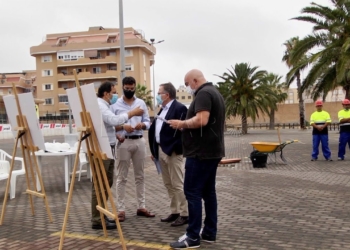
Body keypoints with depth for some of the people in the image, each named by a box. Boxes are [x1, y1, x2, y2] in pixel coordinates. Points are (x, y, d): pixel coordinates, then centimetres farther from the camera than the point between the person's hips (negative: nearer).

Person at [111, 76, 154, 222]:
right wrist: (123, 127, -20)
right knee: (121, 177, 0)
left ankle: (141, 207, 19)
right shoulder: (115, 104, 0)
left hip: (139, 141, 4)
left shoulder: (141, 103, 10)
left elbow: (147, 122, 8)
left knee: (140, 176, 10)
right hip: (124, 142, -3)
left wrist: (142, 125, -14)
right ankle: (121, 209, 4)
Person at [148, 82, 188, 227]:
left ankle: (185, 215, 5)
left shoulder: (179, 108, -12)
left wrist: (174, 149, -20)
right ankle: (174, 212, 22)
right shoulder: (163, 109, 16)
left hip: (172, 152, -9)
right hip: (161, 150, 9)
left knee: (178, 185, -4)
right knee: (168, 185, 14)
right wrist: (154, 150, 15)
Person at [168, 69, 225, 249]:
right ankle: (210, 232, 17)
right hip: (212, 150, 11)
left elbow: (202, 120, -26)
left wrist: (182, 123, -12)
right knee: (208, 191, 12)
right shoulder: (215, 92, 19)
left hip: (201, 152, -11)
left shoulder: (203, 93, -13)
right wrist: (186, 125, 17)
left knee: (192, 192, -7)